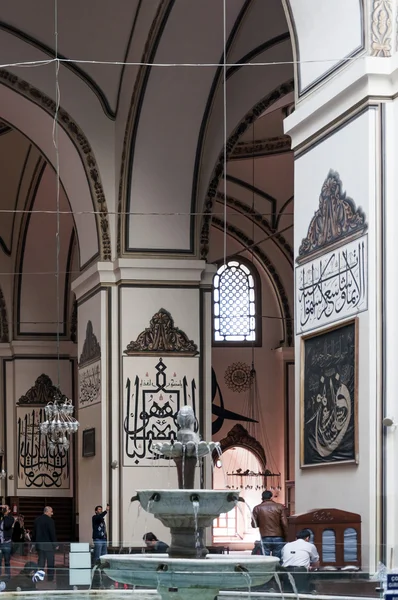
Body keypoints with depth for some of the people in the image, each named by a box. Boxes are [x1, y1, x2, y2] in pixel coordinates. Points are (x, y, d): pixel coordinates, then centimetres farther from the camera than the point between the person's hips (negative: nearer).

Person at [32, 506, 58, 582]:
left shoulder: (37, 520, 9)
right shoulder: (49, 520, -14)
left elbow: (34, 533, 14)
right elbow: (52, 533, -15)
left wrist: (35, 543, 19)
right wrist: (55, 544, -8)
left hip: (39, 544, 6)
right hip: (49, 545, -6)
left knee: (40, 562, 10)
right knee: (50, 562, 2)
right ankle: (50, 578, 3)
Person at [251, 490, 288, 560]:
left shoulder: (257, 508, 1)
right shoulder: (279, 507, 0)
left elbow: (254, 525, 2)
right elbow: (284, 523, -4)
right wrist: (285, 537, 5)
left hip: (265, 538, 0)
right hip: (278, 538, 0)